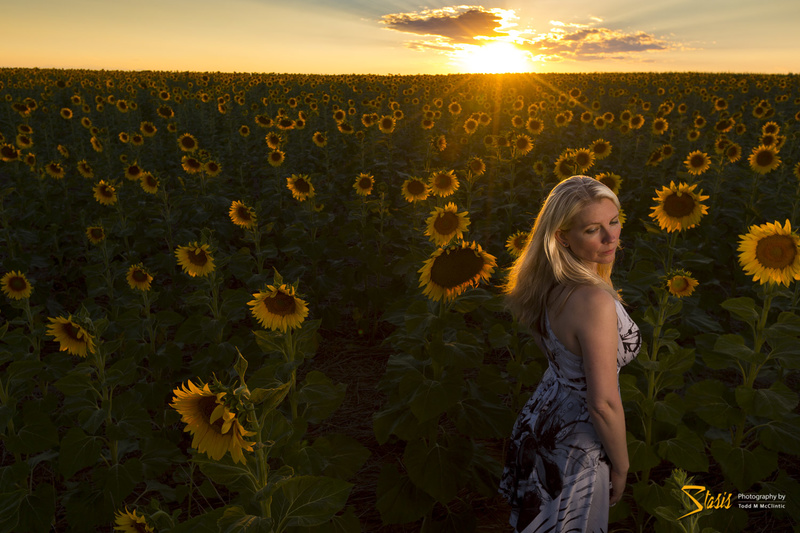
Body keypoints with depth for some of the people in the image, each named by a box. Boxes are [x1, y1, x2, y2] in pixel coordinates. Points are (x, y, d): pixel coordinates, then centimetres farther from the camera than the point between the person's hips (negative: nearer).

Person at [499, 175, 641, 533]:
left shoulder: (549, 283, -8)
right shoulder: (595, 301, -33)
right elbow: (603, 403, -27)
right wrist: (620, 466, -12)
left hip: (539, 421, 7)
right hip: (574, 446, -7)